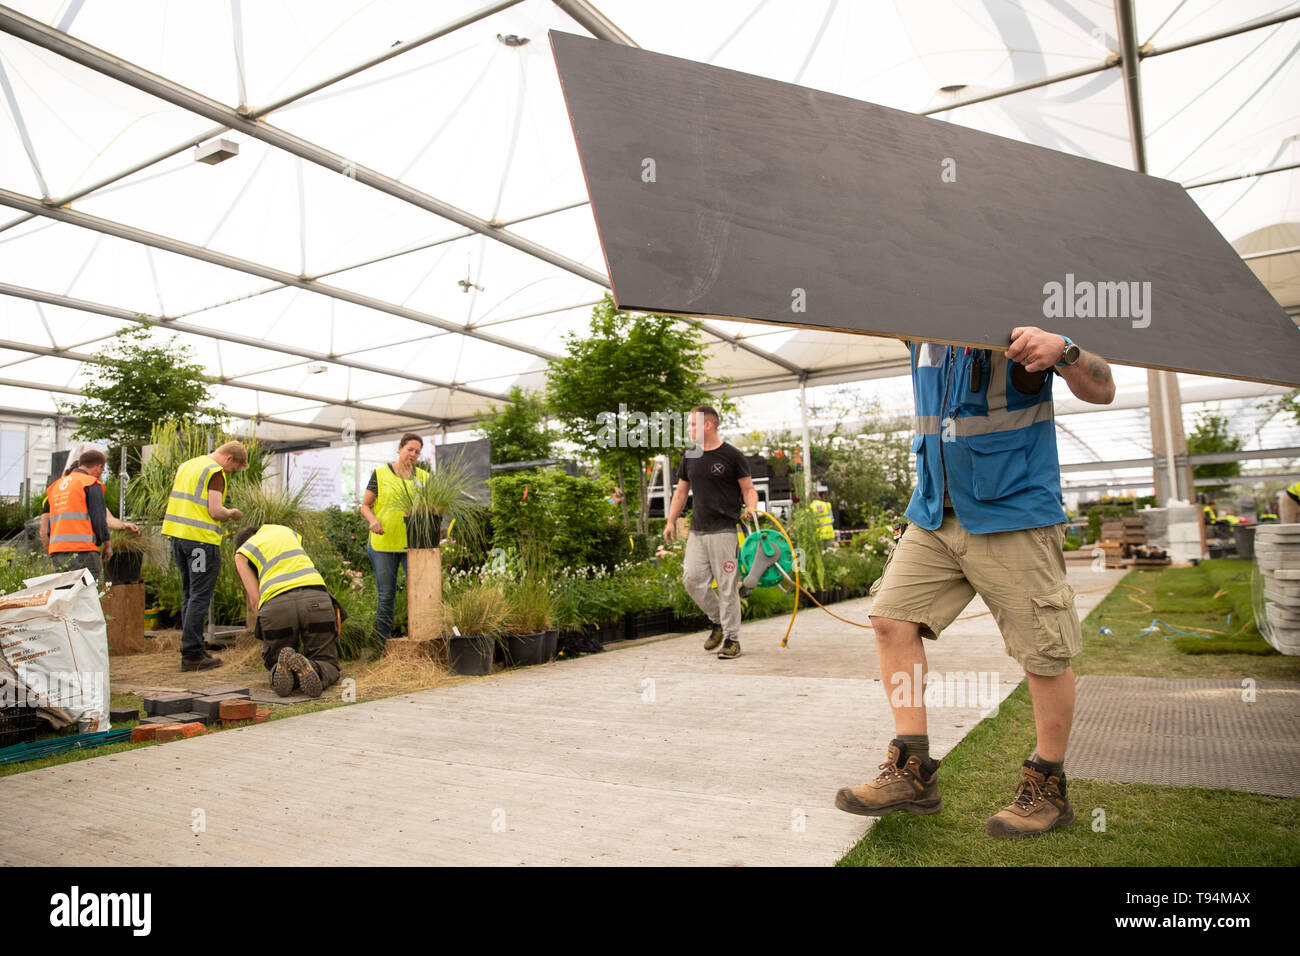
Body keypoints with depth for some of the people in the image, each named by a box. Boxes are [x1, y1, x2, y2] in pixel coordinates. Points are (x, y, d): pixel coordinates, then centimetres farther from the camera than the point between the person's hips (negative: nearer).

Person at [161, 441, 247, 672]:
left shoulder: (186, 465, 17)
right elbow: (215, 511, -18)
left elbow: (174, 500, 23)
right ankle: (191, 655, -2)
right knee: (199, 597, -4)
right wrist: (232, 513, 2)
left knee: (189, 595, 15)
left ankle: (191, 649, 20)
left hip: (177, 534, 9)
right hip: (201, 539, -9)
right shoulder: (215, 472, -10)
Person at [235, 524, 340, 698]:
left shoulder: (241, 552, 22)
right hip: (315, 597, 1)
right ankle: (313, 670, -23)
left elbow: (255, 599, 12)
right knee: (327, 665, 14)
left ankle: (283, 669, -15)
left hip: (276, 605, -1)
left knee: (274, 662, 22)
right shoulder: (288, 531, 32)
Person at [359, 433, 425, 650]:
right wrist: (373, 520, -14)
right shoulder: (380, 474, 4)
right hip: (383, 543, -1)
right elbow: (365, 505, 6)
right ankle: (383, 645, 16)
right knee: (386, 596, 5)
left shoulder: (422, 477, 10)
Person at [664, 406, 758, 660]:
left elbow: (748, 488, -1)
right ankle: (718, 620, 22)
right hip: (697, 530, 6)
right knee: (692, 578, 0)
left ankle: (732, 639, 5)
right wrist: (671, 521, 14)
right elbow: (681, 491, 20)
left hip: (724, 530, -6)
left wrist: (751, 507, -21)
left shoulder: (732, 456, -3)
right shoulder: (690, 456, 13)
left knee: (727, 584, -4)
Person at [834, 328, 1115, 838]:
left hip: (1012, 516, -6)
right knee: (892, 616, -3)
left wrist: (1065, 350, -33)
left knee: (1043, 653, 1)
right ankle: (912, 771, 7)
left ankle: (1048, 788, 21)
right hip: (934, 514, 6)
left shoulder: (1018, 320, -9)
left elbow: (1102, 391, -11)